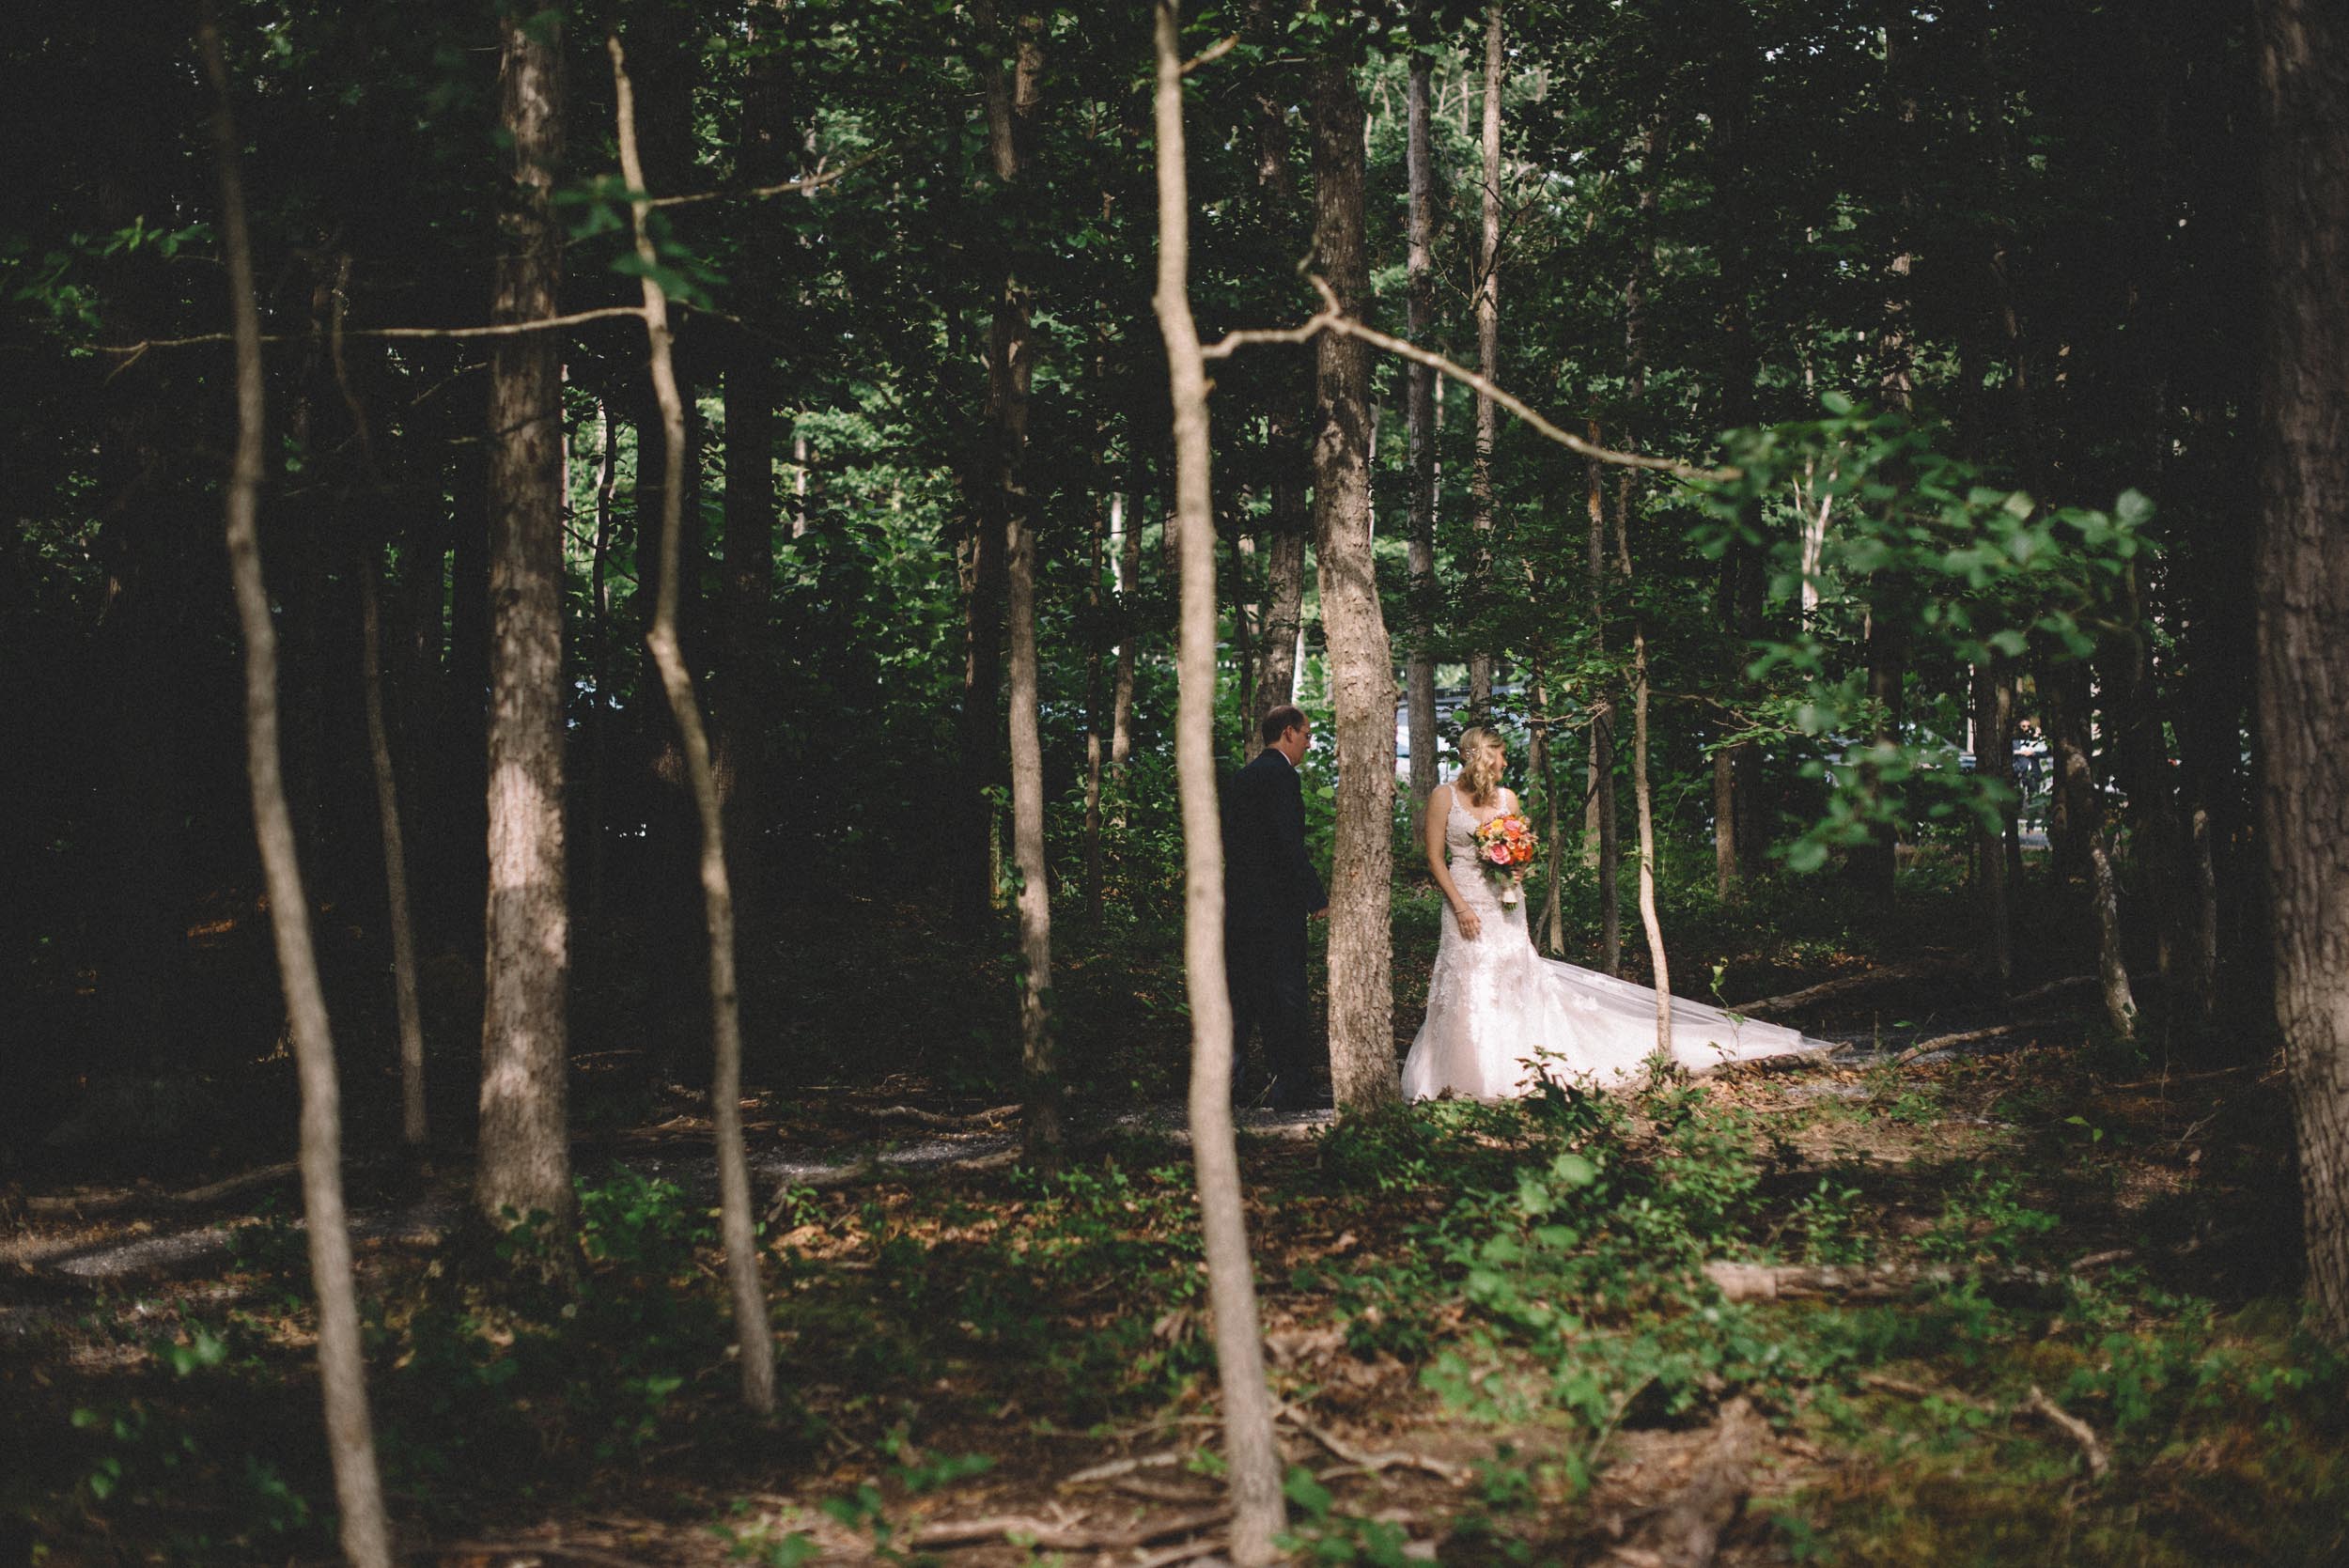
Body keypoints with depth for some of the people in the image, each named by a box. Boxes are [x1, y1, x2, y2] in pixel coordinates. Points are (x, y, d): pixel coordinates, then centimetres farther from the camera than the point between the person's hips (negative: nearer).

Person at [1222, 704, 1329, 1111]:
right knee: (1286, 1000, -3)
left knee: (1239, 997, 13)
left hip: (1236, 907, 9)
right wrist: (1318, 899, -14)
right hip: (1275, 908, -9)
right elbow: (1290, 846, -19)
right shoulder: (1282, 777, -13)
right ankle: (1292, 1088, 0)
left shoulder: (1241, 777, 15)